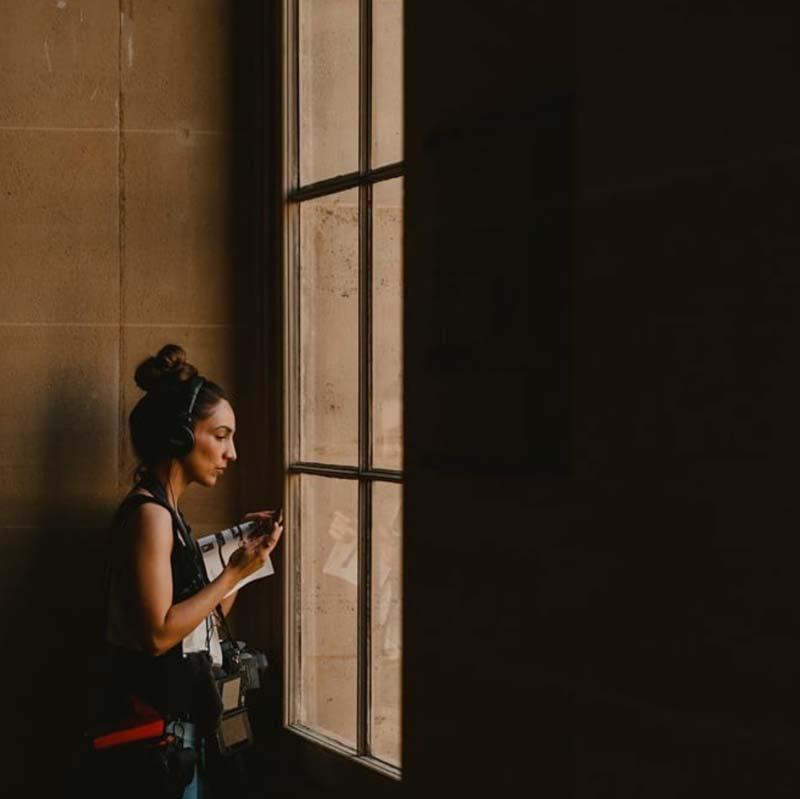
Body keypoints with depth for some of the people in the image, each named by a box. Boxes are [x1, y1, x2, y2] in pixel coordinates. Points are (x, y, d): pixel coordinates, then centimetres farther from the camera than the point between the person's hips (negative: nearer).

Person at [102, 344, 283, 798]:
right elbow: (159, 633, -22)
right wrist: (235, 572, -17)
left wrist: (246, 552, 7)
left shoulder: (166, 512, 13)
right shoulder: (148, 513, -16)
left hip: (181, 714, 9)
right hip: (160, 724, -9)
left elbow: (205, 618, 14)